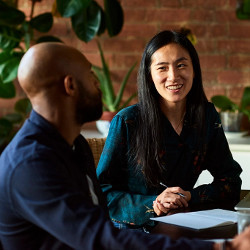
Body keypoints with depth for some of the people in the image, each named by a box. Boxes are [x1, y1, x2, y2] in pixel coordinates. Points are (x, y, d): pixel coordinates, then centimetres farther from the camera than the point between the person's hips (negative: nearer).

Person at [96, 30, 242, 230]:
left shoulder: (207, 116, 3)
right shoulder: (126, 122, -10)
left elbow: (230, 181, 5)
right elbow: (102, 191, -7)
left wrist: (190, 197, -13)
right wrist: (151, 204, -22)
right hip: (128, 230, -2)